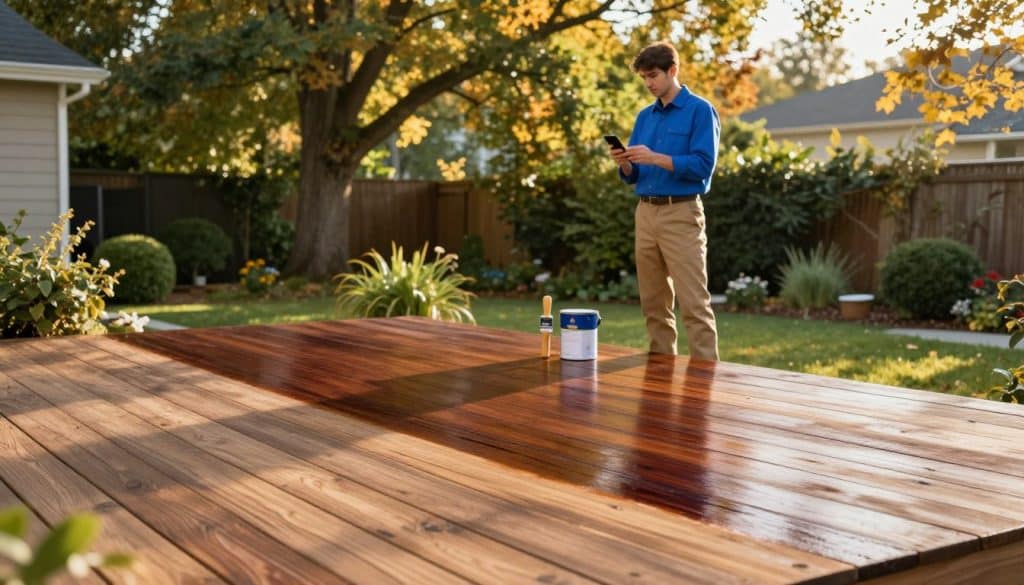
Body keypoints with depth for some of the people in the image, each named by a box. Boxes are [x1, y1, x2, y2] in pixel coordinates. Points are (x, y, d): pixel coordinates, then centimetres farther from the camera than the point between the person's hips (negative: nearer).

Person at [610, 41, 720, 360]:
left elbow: (703, 166, -14)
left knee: (694, 304, -8)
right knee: (654, 304, 9)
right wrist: (625, 163, -7)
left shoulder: (700, 111, -4)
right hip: (646, 214, 7)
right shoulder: (645, 116, 16)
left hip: (681, 214, -6)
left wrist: (655, 158, -20)